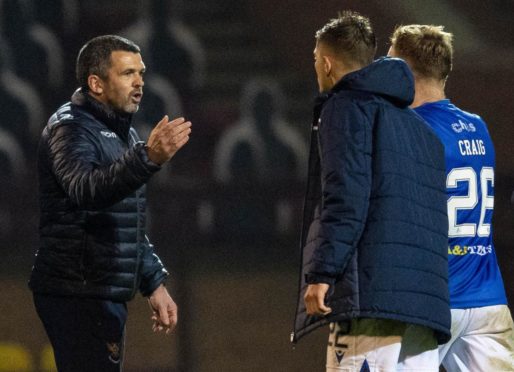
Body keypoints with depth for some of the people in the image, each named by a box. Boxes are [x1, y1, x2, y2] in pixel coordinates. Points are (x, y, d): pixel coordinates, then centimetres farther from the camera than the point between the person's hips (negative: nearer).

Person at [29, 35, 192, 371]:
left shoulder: (122, 134, 20)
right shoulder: (69, 129, -11)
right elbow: (86, 190, -34)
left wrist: (154, 283, 20)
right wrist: (148, 158, -46)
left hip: (108, 296, 10)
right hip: (77, 295, -10)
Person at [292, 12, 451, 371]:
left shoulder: (346, 106, 3)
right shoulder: (418, 126, 28)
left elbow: (346, 195, -11)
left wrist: (322, 272, -14)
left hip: (372, 289, -8)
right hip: (427, 296, 8)